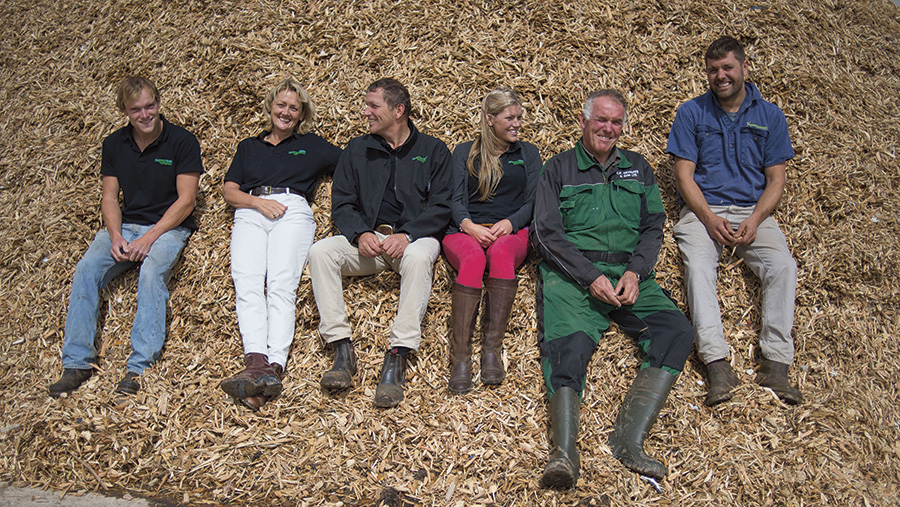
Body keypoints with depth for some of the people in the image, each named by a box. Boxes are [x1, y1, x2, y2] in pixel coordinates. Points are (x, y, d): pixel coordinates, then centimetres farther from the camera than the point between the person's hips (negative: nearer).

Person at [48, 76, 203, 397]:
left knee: (152, 272, -34)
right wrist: (115, 236, -8)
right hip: (125, 226, 4)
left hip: (168, 227, -4)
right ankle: (77, 362, -19)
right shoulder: (114, 144, 10)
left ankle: (140, 366, -36)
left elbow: (185, 201, -8)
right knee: (86, 269, -21)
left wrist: (149, 237, -17)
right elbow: (109, 197, 11)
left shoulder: (182, 142, -4)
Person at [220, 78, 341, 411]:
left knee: (282, 284, -26)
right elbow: (229, 191, 19)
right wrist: (259, 202, 1)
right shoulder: (248, 147, 30)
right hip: (250, 214, 2)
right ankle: (257, 364, -42)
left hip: (292, 212, -2)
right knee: (247, 284, -25)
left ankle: (274, 366, -42)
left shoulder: (311, 145, 25)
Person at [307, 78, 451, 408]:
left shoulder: (433, 151, 9)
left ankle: (397, 358, -39)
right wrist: (360, 233, -11)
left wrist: (406, 235, -18)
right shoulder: (357, 150, 17)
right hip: (367, 239, 3)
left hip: (414, 237, -3)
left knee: (419, 256, -39)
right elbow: (341, 203, 10)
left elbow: (440, 207, -1)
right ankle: (341, 348, -28)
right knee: (320, 251, -25)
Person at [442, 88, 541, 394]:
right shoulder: (465, 152, 18)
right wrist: (469, 226, -15)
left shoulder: (528, 153, 20)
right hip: (466, 231, 0)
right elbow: (456, 199, 7)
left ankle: (492, 349, -41)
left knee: (501, 252, -37)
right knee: (473, 258, -37)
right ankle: (460, 357, -43)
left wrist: (510, 223, -11)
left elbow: (533, 202, 10)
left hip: (512, 232, 1)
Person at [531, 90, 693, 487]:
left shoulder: (638, 168, 23)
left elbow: (653, 227, 14)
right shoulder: (559, 168, 12)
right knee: (567, 345, -31)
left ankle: (628, 440, -31)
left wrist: (635, 272, -7)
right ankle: (564, 453, -45)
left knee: (677, 331, -23)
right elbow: (547, 233, 1)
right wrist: (591, 277, -12)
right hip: (571, 273, -3)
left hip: (628, 271, 3)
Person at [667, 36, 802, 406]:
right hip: (703, 211, -1)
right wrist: (709, 219, -15)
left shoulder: (770, 115, 10)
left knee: (782, 264, -26)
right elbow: (684, 175, 0)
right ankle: (718, 364, -39)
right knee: (698, 264, -31)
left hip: (753, 212, 2)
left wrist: (754, 220, -12)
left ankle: (775, 363, -28)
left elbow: (775, 180, 6)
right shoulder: (691, 113, 7)